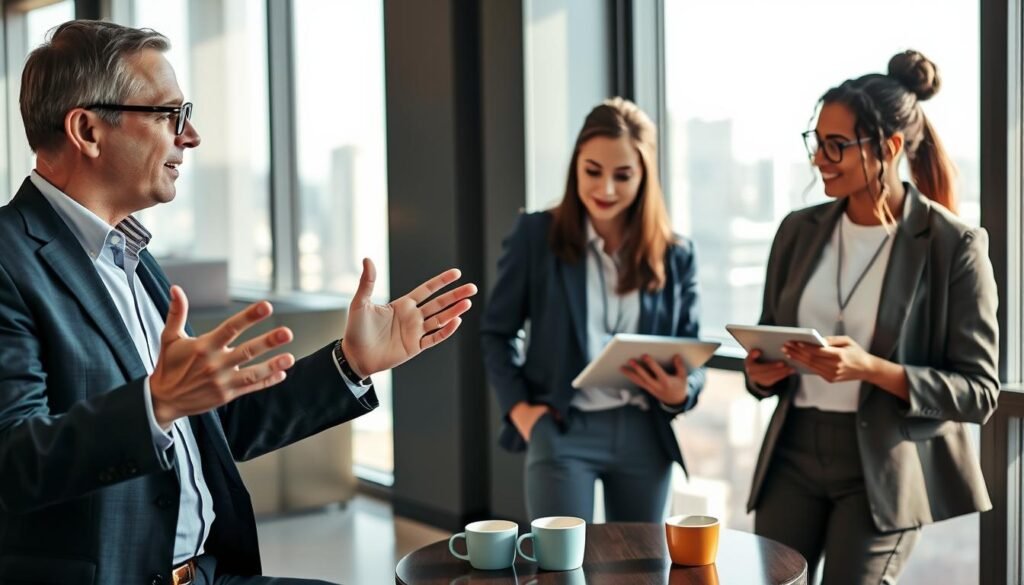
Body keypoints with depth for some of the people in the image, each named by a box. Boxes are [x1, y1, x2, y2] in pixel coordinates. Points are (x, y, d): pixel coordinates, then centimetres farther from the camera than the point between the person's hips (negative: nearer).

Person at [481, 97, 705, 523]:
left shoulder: (675, 254, 4)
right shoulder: (536, 235, -2)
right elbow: (496, 331, 5)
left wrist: (681, 392, -14)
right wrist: (518, 406, -8)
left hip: (645, 435, 3)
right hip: (562, 432, -3)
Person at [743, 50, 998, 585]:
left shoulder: (955, 245, -10)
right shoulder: (798, 230, 5)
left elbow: (979, 390, -10)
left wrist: (872, 368, -24)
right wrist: (762, 373, -8)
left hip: (884, 468, -4)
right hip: (794, 453, 5)